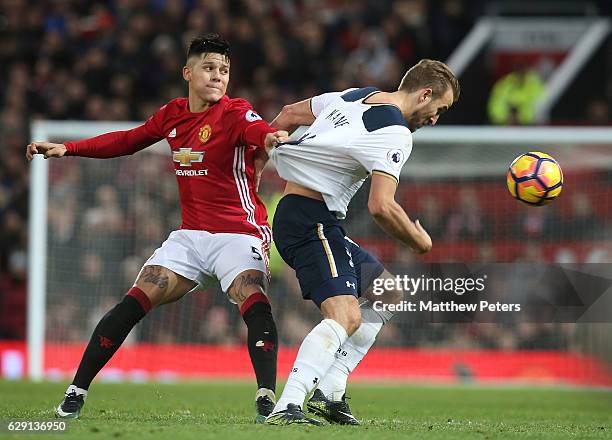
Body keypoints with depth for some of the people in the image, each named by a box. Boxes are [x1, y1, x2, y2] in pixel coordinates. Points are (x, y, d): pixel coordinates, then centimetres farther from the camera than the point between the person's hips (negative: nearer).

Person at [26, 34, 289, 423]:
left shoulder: (235, 113, -11)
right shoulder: (172, 115, 7)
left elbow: (259, 131, -35)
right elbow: (128, 141, 23)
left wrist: (273, 138, -60)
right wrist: (67, 149, 21)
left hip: (238, 234, -5)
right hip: (191, 234, 5)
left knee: (254, 304, -30)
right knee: (135, 303, -5)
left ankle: (267, 400, -30)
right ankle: (77, 392, 4)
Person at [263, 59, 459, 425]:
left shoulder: (355, 96, 13)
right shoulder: (395, 134, -15)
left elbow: (289, 115, 24)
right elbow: (381, 207, -25)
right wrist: (420, 241, -8)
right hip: (313, 220, -10)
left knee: (388, 294, 18)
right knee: (346, 316, -25)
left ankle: (330, 392, 9)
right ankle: (286, 408, -39)